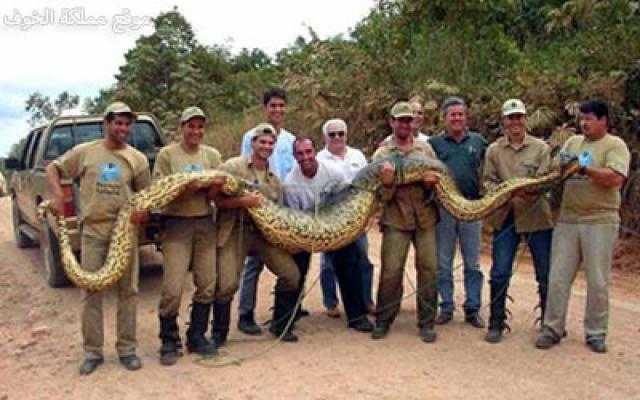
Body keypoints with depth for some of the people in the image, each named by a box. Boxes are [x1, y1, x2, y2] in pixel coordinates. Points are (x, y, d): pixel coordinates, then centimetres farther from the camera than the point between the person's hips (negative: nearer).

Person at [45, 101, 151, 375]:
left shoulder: (137, 158, 4)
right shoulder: (85, 152, 3)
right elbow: (53, 168, 11)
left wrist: (144, 211, -12)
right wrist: (57, 194, -4)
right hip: (92, 231, 0)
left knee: (128, 291, 6)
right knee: (91, 292, 4)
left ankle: (127, 349, 17)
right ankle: (93, 352, 15)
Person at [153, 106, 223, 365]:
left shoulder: (212, 155, 11)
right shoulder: (167, 154, 1)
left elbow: (213, 195, 6)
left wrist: (215, 187, -17)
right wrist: (188, 189, -21)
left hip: (206, 223, 4)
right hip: (176, 224, -4)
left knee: (207, 285, 5)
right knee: (173, 289, -7)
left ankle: (197, 336, 22)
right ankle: (169, 341, 11)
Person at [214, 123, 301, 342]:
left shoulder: (274, 178, 15)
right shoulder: (232, 166, -3)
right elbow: (219, 200, -10)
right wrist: (244, 201, -22)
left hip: (264, 232, 5)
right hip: (234, 232, -5)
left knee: (291, 274, -2)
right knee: (227, 285, -11)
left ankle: (280, 325, 18)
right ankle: (218, 333, 14)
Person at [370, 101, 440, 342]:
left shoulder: (426, 149, 10)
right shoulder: (381, 155, 4)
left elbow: (441, 179, 13)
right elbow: (381, 196, 2)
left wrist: (433, 182, -9)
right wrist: (386, 183, -20)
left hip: (425, 217, 2)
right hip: (396, 219, -2)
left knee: (428, 269, 2)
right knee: (391, 271, -4)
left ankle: (427, 323, 14)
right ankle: (383, 321, 12)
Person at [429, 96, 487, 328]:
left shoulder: (478, 142, 8)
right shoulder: (435, 143, 5)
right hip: (443, 208, 0)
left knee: (473, 263, 7)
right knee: (443, 263, 7)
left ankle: (473, 309, 17)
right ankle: (446, 307, 18)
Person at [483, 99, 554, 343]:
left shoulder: (541, 148, 3)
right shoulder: (493, 150, 7)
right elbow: (488, 181, 4)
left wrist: (531, 192, -26)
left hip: (536, 216, -1)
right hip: (505, 217, 1)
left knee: (546, 274, 8)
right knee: (499, 274, 3)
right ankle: (496, 324, 17)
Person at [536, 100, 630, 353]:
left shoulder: (615, 145, -2)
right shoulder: (573, 142, 14)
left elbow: (615, 179, -17)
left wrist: (585, 168, -20)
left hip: (600, 222, -4)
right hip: (567, 220, 4)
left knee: (597, 282, 4)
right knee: (558, 278, 4)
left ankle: (596, 333, 18)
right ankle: (553, 328, 14)